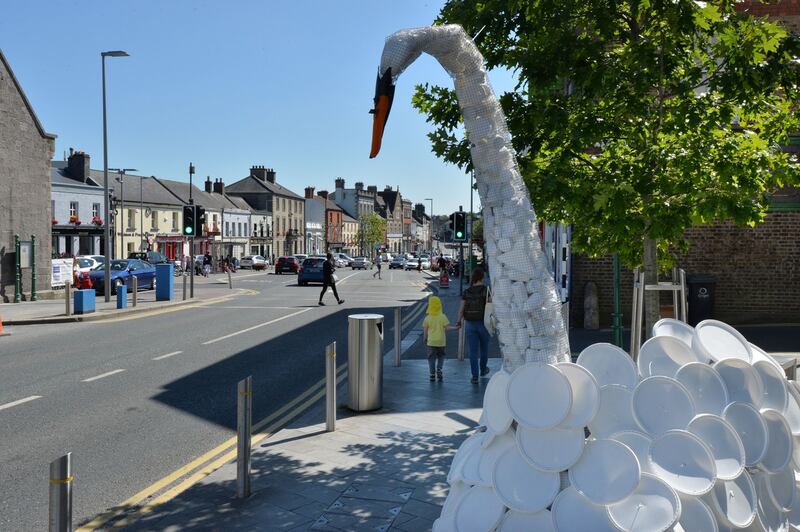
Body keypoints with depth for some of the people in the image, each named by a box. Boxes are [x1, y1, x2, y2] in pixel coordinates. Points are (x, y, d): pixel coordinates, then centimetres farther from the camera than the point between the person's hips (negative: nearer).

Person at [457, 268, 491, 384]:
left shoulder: (467, 292, -1)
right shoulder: (486, 290, -8)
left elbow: (461, 309, -1)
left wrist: (459, 321, 14)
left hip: (470, 324, 1)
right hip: (483, 323, -1)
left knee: (473, 351, 4)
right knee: (484, 348, 21)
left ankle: (475, 376, 1)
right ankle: (483, 370, 39)